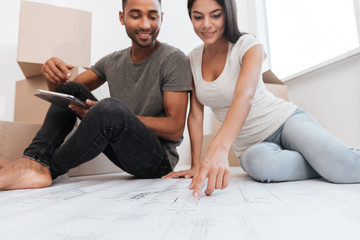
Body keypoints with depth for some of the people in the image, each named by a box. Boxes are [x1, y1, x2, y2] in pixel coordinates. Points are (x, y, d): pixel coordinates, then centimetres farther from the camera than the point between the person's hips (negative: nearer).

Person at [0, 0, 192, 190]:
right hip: (124, 152, 6)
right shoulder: (113, 62, 8)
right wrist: (54, 77, -12)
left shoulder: (174, 60, -10)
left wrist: (116, 115, -27)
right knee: (71, 89, 2)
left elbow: (176, 129, -17)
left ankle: (48, 169, -13)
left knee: (111, 107, -35)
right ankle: (35, 160, -15)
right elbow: (64, 90, 13)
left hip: (159, 159, -5)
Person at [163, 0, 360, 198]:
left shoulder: (248, 46, -11)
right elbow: (195, 115, 0)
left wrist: (218, 148, -47)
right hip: (251, 145, 4)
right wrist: (196, 165, -6)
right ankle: (328, 162, -7)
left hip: (285, 120, -3)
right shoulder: (193, 60, 2)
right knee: (258, 162, -34)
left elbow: (245, 95, -31)